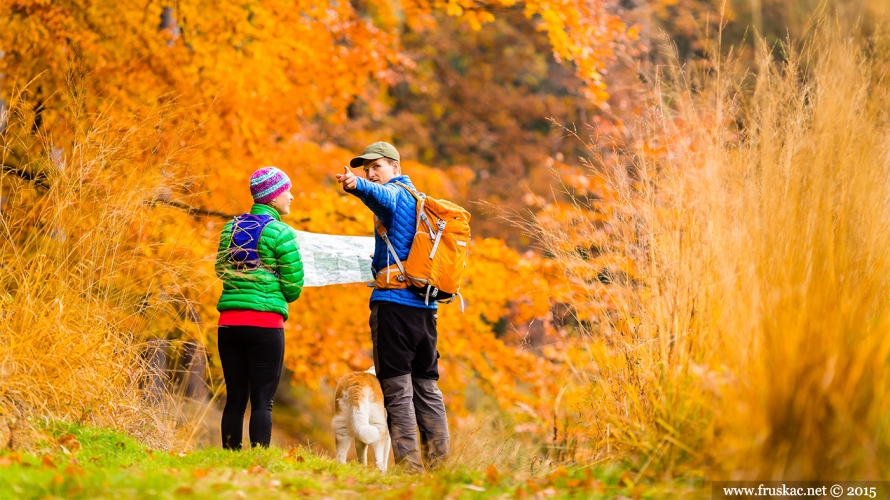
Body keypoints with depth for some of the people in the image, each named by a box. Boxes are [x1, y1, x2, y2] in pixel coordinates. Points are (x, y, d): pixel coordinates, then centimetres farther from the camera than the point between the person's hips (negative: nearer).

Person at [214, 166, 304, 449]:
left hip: (229, 322, 5)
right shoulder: (280, 233, -7)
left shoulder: (231, 227, 10)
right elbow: (294, 286, -5)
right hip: (266, 323, -5)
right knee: (262, 401, -3)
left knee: (235, 398, 9)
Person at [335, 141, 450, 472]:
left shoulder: (394, 191, -3)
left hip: (394, 300, -8)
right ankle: (440, 463, 12)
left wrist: (356, 185, -47)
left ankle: (408, 464, -12)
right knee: (427, 386, 13)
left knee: (397, 388, -8)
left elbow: (381, 196, -27)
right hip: (426, 305, 9)